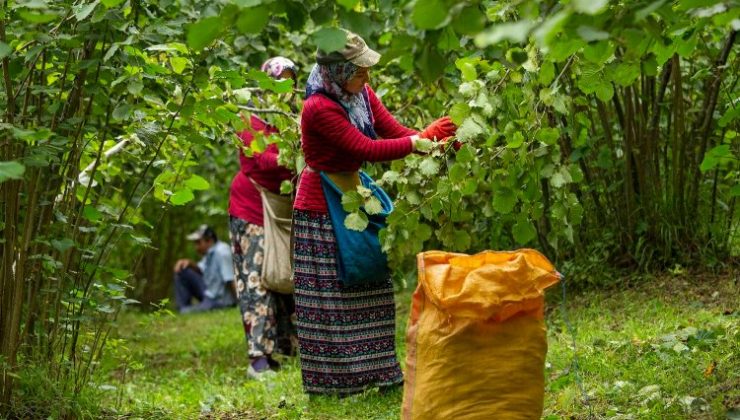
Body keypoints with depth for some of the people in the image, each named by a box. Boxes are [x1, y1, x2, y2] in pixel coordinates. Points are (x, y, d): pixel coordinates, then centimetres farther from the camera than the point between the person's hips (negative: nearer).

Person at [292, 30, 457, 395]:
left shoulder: (360, 94, 0)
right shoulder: (319, 108, -25)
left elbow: (395, 132, -3)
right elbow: (368, 149, -27)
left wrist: (441, 142, -17)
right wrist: (421, 140, -25)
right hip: (322, 210, -8)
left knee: (367, 290, 12)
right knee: (329, 296, -2)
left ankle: (374, 371, 22)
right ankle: (331, 379, 7)